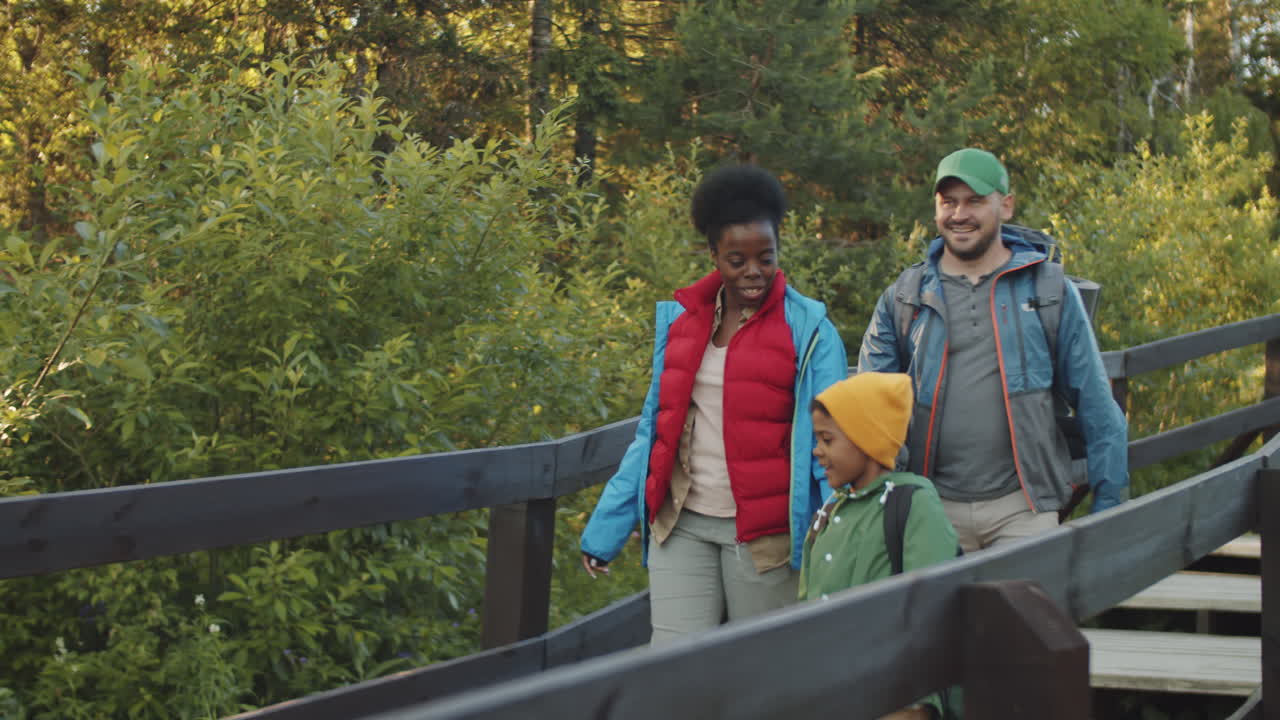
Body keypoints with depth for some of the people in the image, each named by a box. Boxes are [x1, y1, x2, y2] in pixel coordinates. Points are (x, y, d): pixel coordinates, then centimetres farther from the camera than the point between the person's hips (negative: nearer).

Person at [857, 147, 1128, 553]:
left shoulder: (1050, 292, 7)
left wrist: (1109, 506, 4)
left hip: (1021, 506, -1)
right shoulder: (903, 299, 10)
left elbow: (1097, 407, 9)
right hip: (933, 510, 1)